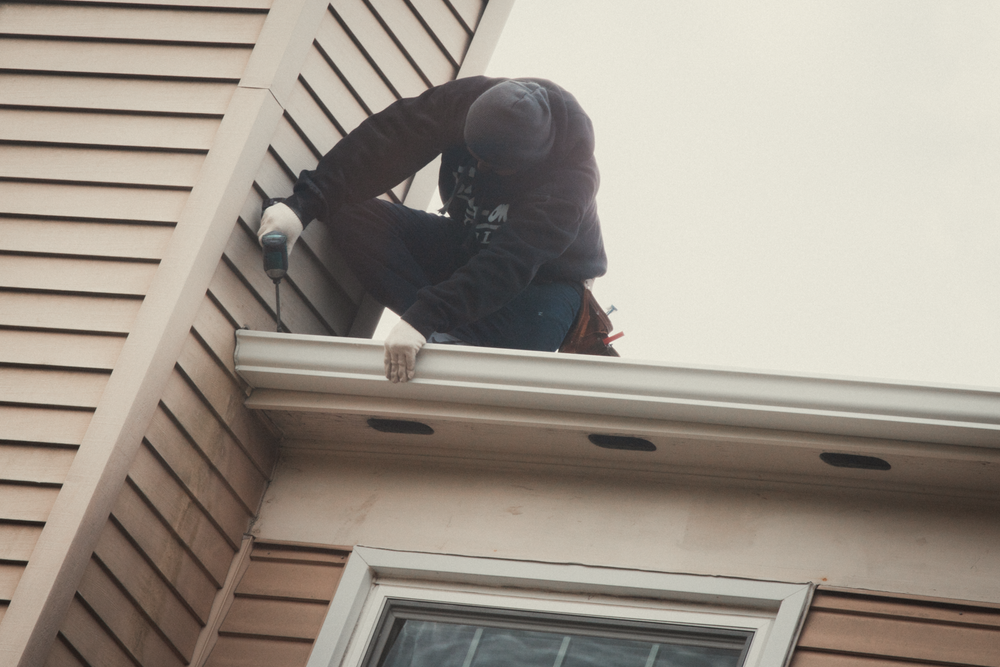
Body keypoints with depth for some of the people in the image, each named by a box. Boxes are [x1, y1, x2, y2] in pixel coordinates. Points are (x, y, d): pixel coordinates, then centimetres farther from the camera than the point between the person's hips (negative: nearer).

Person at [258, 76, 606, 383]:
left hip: (545, 275, -5)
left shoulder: (572, 178, -34)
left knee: (534, 330, -43)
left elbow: (510, 264, -42)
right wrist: (303, 204, -37)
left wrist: (423, 319, -53)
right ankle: (449, 335, -31)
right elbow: (382, 144, -25)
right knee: (354, 216, -20)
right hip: (468, 243, 6)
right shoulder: (467, 100, -21)